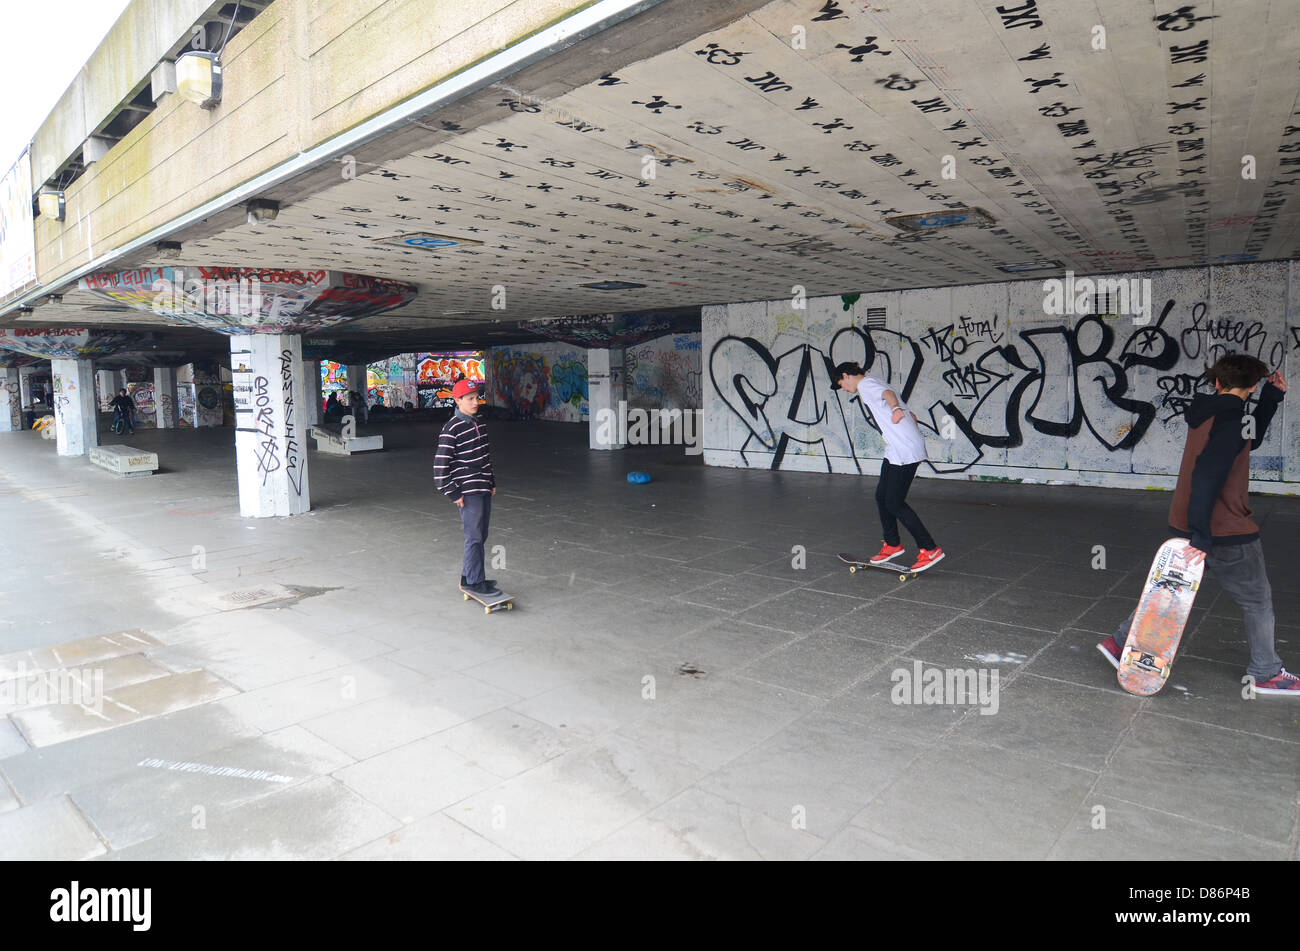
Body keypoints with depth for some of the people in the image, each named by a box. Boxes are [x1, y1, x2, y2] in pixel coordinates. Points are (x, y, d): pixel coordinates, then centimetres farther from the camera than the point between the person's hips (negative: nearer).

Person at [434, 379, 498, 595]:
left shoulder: (477, 424, 13)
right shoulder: (452, 428, -13)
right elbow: (441, 464, -15)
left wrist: (491, 482, 20)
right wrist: (453, 494, -14)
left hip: (483, 490, 8)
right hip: (468, 492, -8)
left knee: (480, 536, 13)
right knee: (474, 537, -4)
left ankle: (468, 577, 25)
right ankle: (475, 582, 4)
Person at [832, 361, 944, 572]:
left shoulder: (866, 384, -5)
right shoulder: (873, 387, 25)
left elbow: (888, 393, -30)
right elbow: (911, 416, 27)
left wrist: (895, 409, -51)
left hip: (905, 452, -10)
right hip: (895, 451, 10)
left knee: (895, 503, -8)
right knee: (881, 497, 14)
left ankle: (930, 549, -1)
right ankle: (893, 544, 27)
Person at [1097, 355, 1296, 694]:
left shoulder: (1207, 412, 7)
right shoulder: (1232, 418, -19)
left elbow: (1250, 439, 25)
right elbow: (1207, 474, -28)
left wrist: (1273, 396, 18)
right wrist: (1202, 537, -30)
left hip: (1186, 523, 8)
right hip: (1226, 532, -8)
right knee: (1258, 601, 11)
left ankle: (1120, 642, 16)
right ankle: (1266, 674, 26)